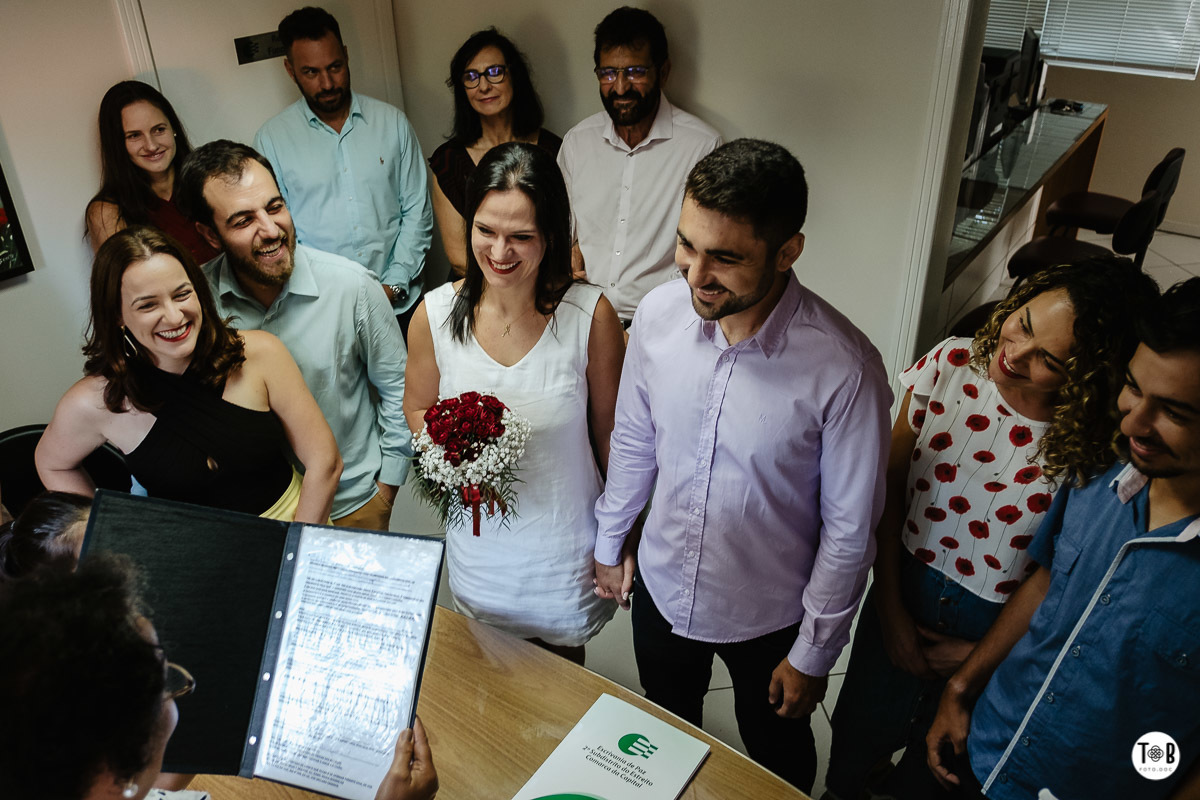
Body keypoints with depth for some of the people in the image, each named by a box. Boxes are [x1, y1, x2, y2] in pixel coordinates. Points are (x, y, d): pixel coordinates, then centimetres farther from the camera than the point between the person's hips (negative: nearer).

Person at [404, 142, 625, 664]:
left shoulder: (590, 315, -19)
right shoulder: (435, 314, -12)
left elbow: (610, 428, -8)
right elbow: (418, 410, 4)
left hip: (564, 542, -2)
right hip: (477, 537, 2)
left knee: (560, 664, 22)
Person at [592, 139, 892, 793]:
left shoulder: (844, 369, -31)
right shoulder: (659, 313, -18)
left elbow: (848, 530, -18)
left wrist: (814, 654, -8)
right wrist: (610, 540, 11)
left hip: (769, 616, -3)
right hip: (661, 587, 4)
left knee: (776, 760, 27)